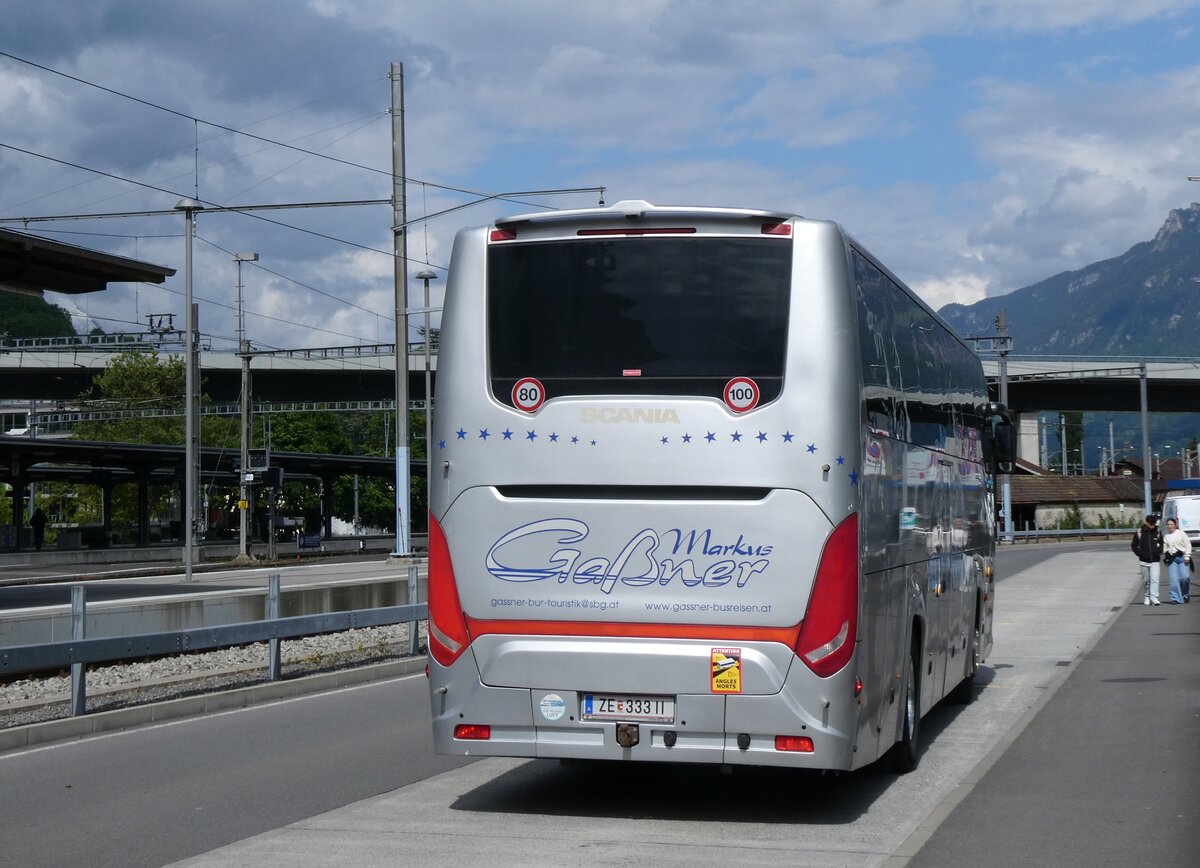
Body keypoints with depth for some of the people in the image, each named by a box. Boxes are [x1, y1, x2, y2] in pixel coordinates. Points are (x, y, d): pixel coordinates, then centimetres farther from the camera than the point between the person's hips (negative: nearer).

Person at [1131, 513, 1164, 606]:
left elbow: (1161, 543, 18)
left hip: (1155, 561, 0)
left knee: (1154, 579, -13)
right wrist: (1140, 554, -5)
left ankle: (1154, 598, -17)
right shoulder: (1139, 532, -3)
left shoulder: (1158, 532, 2)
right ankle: (1147, 597, 24)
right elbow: (1133, 545, 6)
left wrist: (1159, 552, 2)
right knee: (1146, 580, 9)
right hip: (1144, 561, 0)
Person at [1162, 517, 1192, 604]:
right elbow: (1164, 548, 18)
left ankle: (1185, 595, 14)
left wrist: (1187, 557, -7)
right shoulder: (1165, 536, 13)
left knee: (1185, 577, -11)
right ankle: (1176, 599, -5)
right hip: (1171, 559, 3)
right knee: (1173, 579, -7)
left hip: (1182, 558, -3)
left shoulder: (1181, 533, 2)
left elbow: (1188, 545, 0)